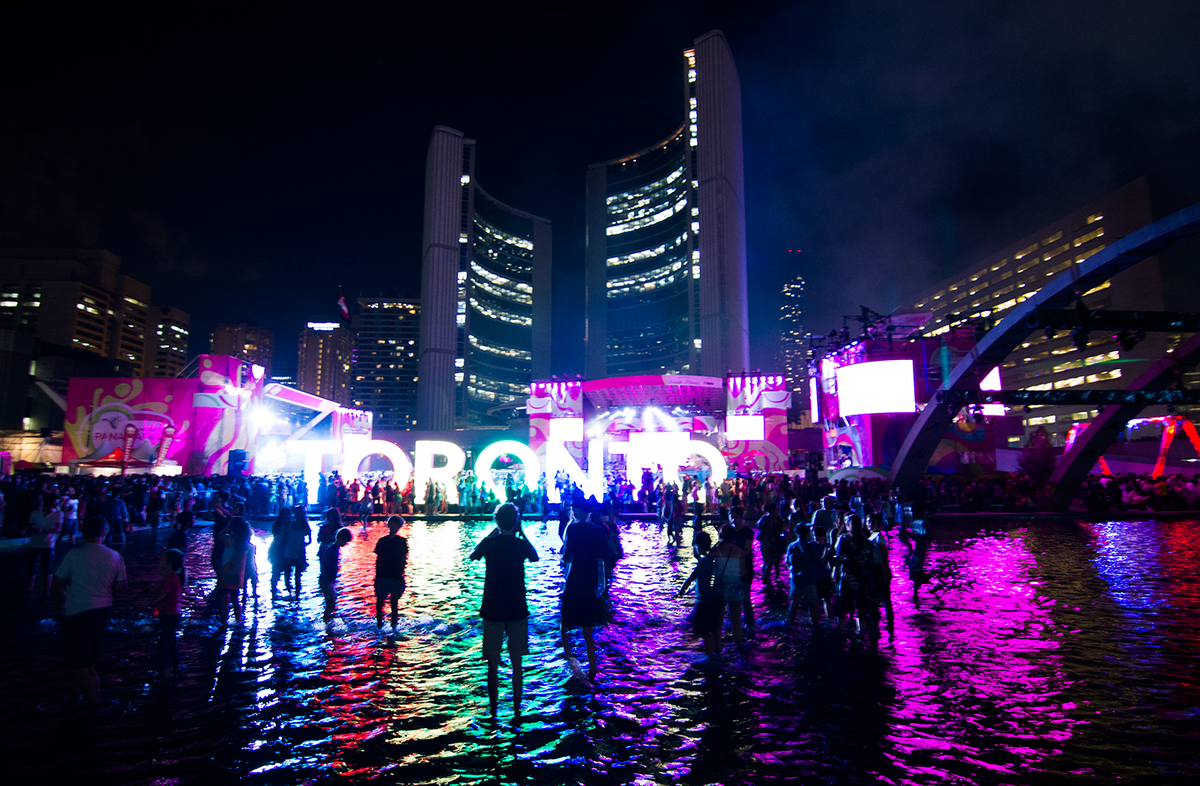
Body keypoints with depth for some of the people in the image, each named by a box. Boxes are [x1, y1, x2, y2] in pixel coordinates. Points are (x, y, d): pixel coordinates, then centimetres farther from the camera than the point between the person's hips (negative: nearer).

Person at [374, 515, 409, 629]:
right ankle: (379, 625, 19)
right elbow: (378, 560, 8)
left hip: (396, 577, -2)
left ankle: (394, 626, 15)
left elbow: (404, 560, -1)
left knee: (394, 602, 4)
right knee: (379, 601, 4)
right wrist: (376, 577, 5)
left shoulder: (401, 541, 0)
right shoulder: (382, 541, 5)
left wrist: (400, 575, -7)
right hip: (383, 576, 2)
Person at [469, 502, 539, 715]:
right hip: (517, 610, 0)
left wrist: (491, 534, 14)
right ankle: (517, 707, 19)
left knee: (493, 664, 9)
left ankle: (493, 710, 14)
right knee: (516, 663, 12)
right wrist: (521, 532, 13)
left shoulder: (489, 543, -8)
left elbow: (472, 555, 14)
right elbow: (535, 557, 16)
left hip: (492, 611, 0)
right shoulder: (521, 544, -7)